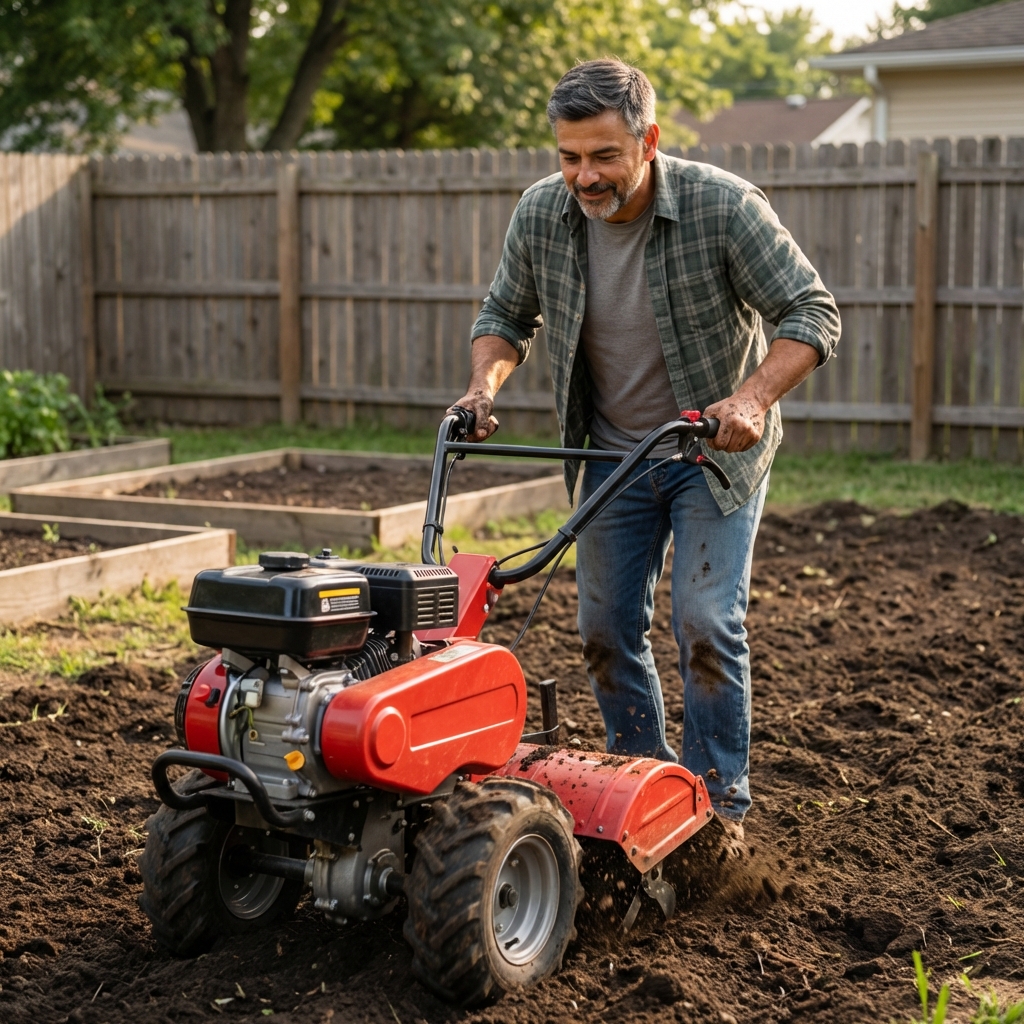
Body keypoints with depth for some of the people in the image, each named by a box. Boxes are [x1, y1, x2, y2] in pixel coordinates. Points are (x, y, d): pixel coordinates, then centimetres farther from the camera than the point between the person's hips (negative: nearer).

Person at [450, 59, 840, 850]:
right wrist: (486, 382, -13)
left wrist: (753, 398, -34)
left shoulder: (723, 207, -22)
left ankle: (720, 804, 6)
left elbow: (812, 313, -19)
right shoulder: (541, 214, -10)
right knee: (607, 628, 7)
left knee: (706, 623, -9)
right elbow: (507, 314, 6)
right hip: (612, 452, 4)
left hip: (717, 450, -4)